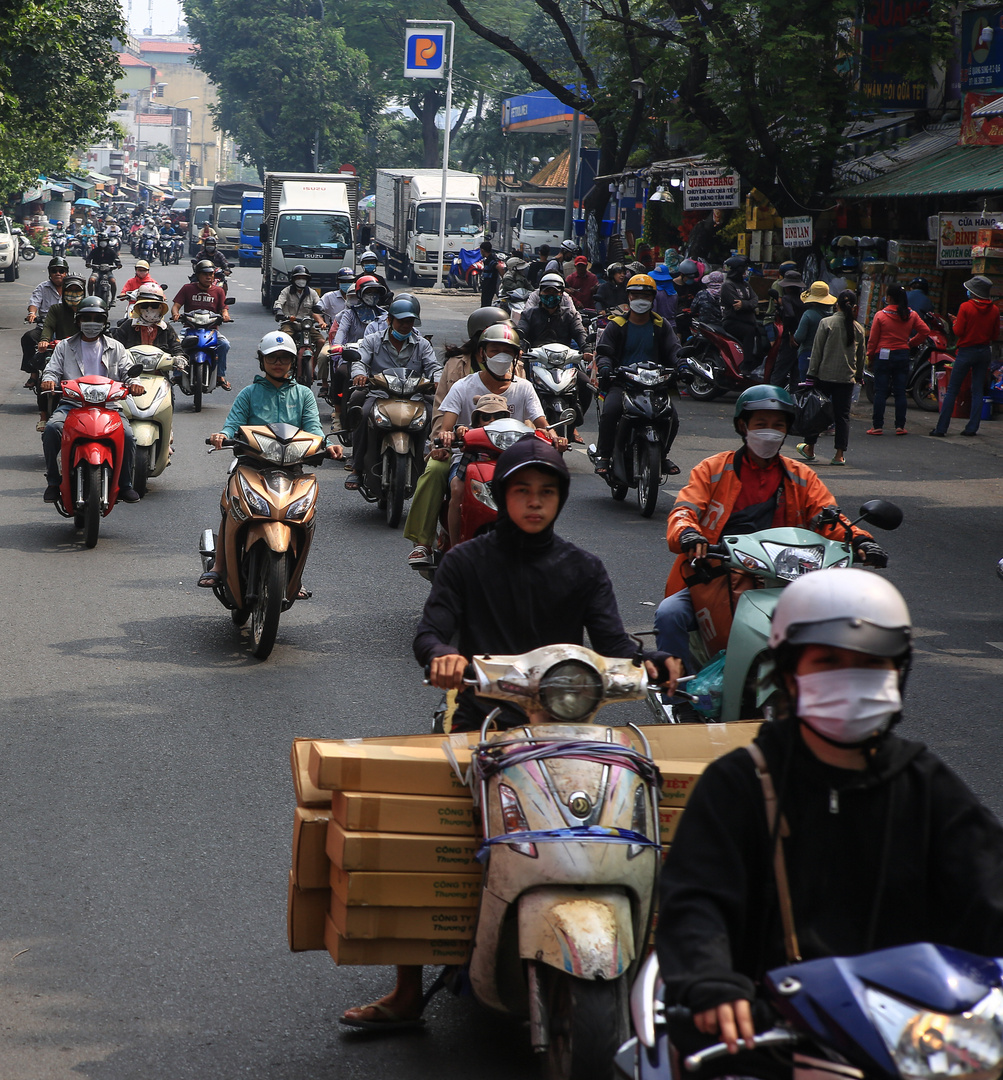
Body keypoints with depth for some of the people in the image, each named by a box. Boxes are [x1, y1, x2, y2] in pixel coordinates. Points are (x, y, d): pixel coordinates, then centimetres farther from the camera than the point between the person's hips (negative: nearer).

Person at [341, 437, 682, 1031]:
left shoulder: (583, 570, 12)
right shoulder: (466, 562, 9)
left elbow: (612, 640, 0)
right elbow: (430, 631, -3)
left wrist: (651, 664, -23)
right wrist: (443, 656, -27)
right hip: (481, 720, 0)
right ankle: (407, 994, -6)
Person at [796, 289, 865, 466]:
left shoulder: (826, 323, -6)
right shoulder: (858, 328, 3)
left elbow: (817, 351, -6)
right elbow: (860, 355, 12)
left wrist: (812, 373, -1)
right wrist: (859, 376, 25)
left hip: (825, 375, -2)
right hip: (847, 378, 2)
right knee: (843, 414, 4)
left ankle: (810, 448, 20)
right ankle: (840, 454, 0)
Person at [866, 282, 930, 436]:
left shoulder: (880, 315, -8)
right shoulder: (911, 315, 1)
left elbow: (873, 340, -5)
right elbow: (925, 331, 1)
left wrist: (870, 358, 5)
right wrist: (911, 343, 12)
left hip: (883, 356, -3)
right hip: (903, 355, 3)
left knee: (880, 392, 1)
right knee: (900, 392, 7)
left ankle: (877, 426, 0)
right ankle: (900, 426, 6)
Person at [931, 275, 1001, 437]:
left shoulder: (966, 307, -13)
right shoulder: (994, 309, 0)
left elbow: (958, 332, -13)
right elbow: (996, 336, 5)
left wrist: (955, 322, 7)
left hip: (967, 351, -4)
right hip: (985, 351, 4)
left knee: (952, 390, 1)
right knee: (977, 391, 10)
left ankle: (941, 428, -1)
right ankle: (972, 427, 6)